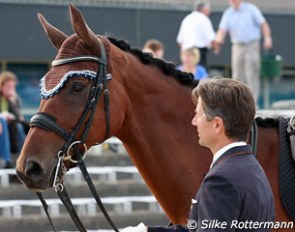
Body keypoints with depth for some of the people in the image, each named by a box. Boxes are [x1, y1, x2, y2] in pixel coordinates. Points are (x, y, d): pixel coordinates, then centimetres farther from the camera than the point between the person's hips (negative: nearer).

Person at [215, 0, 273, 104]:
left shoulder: (251, 9, 0)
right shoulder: (228, 13, 8)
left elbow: (263, 24, -1)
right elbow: (222, 30, -2)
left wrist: (267, 38, -15)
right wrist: (219, 39, -24)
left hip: (251, 46, -4)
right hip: (237, 47, 4)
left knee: (252, 76, -10)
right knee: (238, 77, 3)